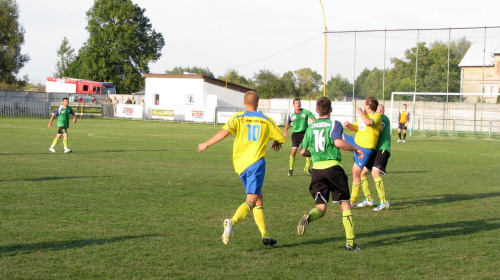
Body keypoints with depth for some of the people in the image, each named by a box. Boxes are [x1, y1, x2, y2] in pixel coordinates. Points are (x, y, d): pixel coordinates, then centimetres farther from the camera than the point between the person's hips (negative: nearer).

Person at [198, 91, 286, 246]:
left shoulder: (238, 117, 3)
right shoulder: (266, 120, 7)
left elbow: (224, 131, -13)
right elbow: (281, 138, 15)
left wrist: (206, 144, -5)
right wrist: (276, 143, 38)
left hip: (240, 164, 3)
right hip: (256, 162, -3)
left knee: (258, 199, 14)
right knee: (251, 200, -12)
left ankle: (265, 235, 11)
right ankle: (232, 221, -38)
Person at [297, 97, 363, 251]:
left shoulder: (311, 127, 12)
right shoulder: (334, 124, -2)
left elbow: (303, 152, 16)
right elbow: (338, 142, -22)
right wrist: (355, 149, -7)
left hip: (316, 169, 4)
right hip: (333, 167, -4)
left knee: (320, 208, 9)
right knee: (345, 203, 7)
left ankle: (308, 217, -27)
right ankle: (350, 242, 3)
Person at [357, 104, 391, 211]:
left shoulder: (383, 118, -3)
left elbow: (380, 128, -23)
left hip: (382, 150, -10)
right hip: (374, 151, 10)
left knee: (375, 173, -25)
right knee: (361, 172, 10)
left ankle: (384, 202, -23)